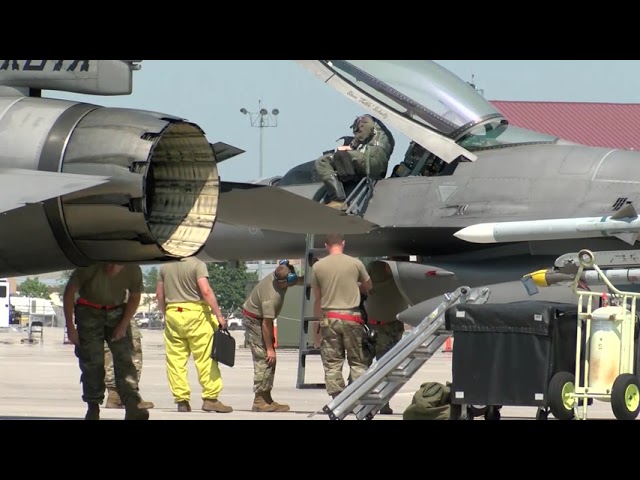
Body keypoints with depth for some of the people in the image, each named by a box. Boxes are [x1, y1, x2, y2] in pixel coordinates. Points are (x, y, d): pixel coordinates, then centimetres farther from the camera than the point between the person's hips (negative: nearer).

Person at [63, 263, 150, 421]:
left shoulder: (133, 271, -18)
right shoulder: (90, 267, -26)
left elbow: (135, 297, 2)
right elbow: (69, 292, -14)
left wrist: (124, 325, -7)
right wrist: (70, 327, -15)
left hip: (117, 312, 2)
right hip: (89, 311, -2)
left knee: (124, 357, -12)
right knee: (92, 360, -10)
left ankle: (133, 406, -20)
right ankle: (93, 407, -1)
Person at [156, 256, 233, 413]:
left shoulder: (165, 266, 9)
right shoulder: (197, 264, -6)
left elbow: (159, 295, 14)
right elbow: (206, 291, -15)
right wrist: (219, 315, -11)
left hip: (172, 313, 4)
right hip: (196, 312, -4)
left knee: (176, 359, 5)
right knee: (205, 358, -1)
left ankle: (181, 400, 4)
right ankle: (210, 398, -4)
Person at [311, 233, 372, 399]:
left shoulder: (318, 267, 3)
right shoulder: (355, 263, 0)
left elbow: (317, 298, 8)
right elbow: (367, 286, 17)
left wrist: (318, 319, 18)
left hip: (329, 318, 1)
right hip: (351, 317, -1)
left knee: (332, 363, 4)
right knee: (358, 362, 5)